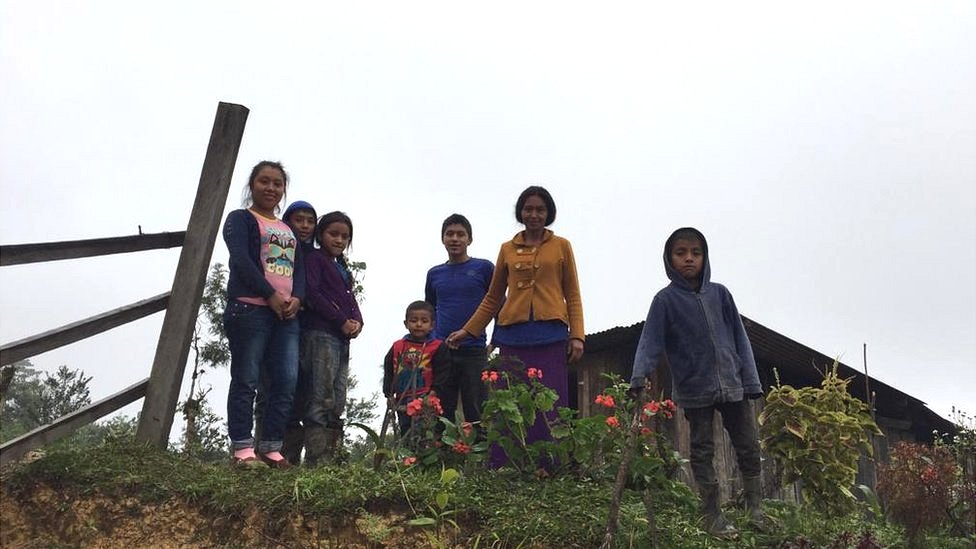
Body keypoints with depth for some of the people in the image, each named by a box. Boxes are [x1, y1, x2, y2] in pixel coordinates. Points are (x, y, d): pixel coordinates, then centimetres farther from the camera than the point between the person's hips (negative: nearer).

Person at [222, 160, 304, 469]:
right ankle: (242, 449, -4)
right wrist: (271, 296, -15)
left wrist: (296, 298, -3)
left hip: (286, 313, 6)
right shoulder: (241, 219, 7)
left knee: (286, 381, -1)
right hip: (249, 309, -6)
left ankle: (270, 447, 4)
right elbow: (241, 260, -8)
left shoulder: (289, 231, 26)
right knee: (246, 380, -6)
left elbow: (299, 268, 17)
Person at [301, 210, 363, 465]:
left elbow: (350, 298, 23)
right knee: (322, 399, -12)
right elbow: (312, 293, -10)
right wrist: (342, 321, -13)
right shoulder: (314, 259, 2)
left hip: (342, 338, 8)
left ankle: (330, 457, 5)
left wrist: (357, 322, 0)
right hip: (321, 334, -8)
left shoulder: (342, 267, 27)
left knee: (338, 403, 4)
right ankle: (316, 459, -12)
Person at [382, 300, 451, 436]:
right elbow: (389, 370, 15)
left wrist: (434, 392, -13)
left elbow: (442, 372, -4)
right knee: (406, 433, 12)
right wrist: (389, 393, 8)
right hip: (403, 402, 5)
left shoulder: (438, 347, -1)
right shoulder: (397, 347, 10)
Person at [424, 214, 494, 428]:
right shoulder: (434, 274, 11)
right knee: (441, 414, 5)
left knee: (475, 414, -2)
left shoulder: (484, 268, 1)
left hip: (474, 352, -3)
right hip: (441, 352, 3)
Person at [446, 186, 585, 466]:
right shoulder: (507, 249, 15)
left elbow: (572, 295, 8)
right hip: (513, 336, 2)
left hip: (551, 335, -1)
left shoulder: (561, 246, 10)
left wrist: (577, 336, -3)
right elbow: (493, 298, 20)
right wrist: (467, 330, 14)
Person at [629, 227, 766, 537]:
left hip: (732, 385, 3)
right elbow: (650, 341, -9)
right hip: (695, 389, -3)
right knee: (702, 452, 6)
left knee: (748, 447, 11)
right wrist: (639, 377, -23)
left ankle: (756, 509, 29)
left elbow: (739, 338, 7)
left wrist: (751, 380, 4)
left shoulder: (719, 293, 5)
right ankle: (712, 516, 16)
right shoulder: (665, 300, -3)